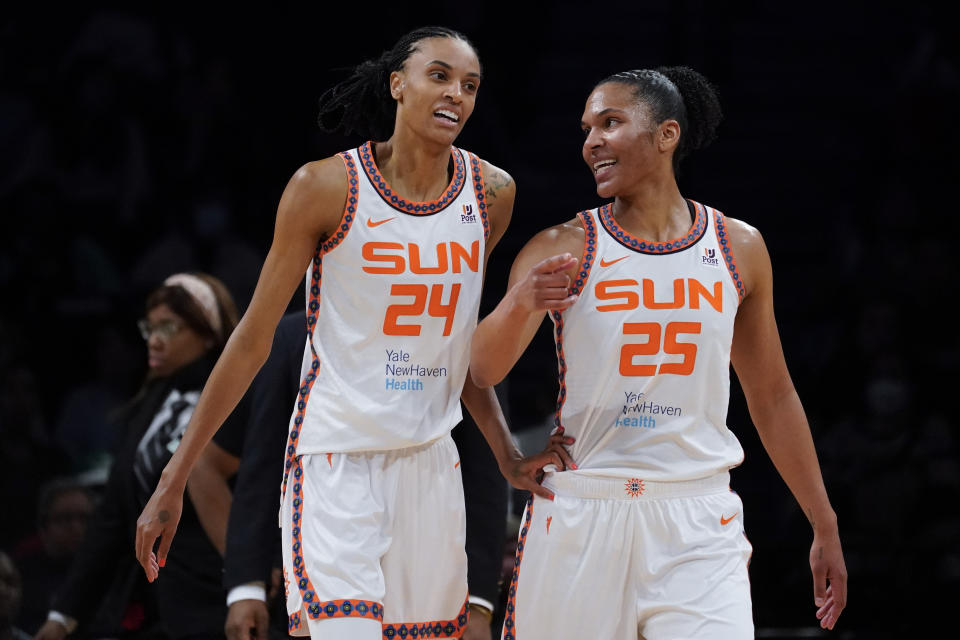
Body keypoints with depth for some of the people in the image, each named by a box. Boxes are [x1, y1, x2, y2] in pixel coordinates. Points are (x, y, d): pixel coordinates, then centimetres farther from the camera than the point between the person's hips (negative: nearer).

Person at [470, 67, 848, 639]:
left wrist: (825, 528, 16)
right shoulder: (563, 249, -1)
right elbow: (484, 371, -12)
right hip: (581, 520, -1)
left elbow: (772, 396, 16)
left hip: (698, 526, 1)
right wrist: (519, 304, -34)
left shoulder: (739, 248, 7)